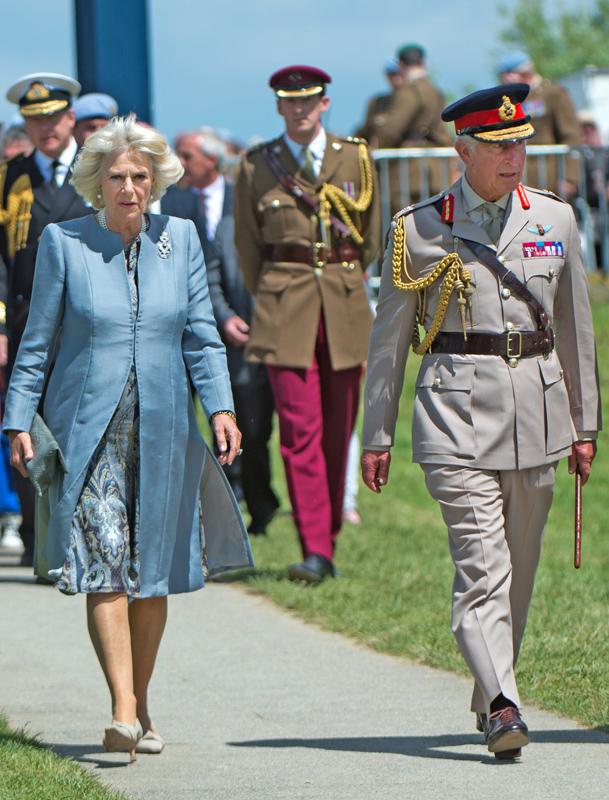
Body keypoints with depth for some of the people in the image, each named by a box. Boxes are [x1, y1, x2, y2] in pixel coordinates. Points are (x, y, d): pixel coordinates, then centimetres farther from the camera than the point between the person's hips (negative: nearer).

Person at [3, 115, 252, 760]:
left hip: (163, 432, 3)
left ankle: (141, 709, 21)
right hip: (88, 428, -3)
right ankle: (123, 715, -19)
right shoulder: (64, 243, 1)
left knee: (153, 573, 7)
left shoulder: (180, 239, 7)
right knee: (104, 566, -14)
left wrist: (220, 407, -3)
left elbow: (201, 336, 8)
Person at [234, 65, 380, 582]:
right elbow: (247, 246, 12)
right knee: (301, 429, -10)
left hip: (346, 305, 2)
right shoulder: (257, 167, 3)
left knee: (338, 430, 7)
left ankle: (328, 536, 20)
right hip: (284, 309, -2)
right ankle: (316, 552, -14)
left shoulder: (355, 158, 6)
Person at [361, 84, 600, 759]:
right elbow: (388, 340, 8)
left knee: (518, 570, 9)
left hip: (538, 406, 4)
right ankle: (503, 707, -23)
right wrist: (376, 437, 7)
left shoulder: (554, 219, 11)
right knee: (481, 565, -14)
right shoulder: (420, 229, 2)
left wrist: (584, 424, 17)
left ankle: (489, 702, 23)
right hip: (457, 406, -4)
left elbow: (574, 328, 17)